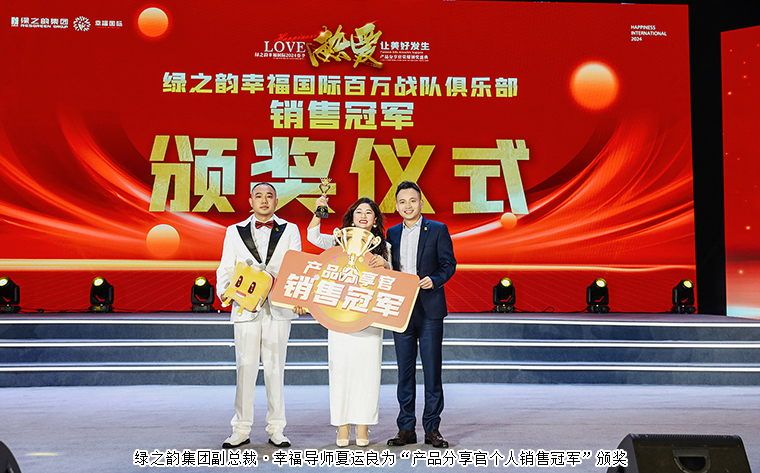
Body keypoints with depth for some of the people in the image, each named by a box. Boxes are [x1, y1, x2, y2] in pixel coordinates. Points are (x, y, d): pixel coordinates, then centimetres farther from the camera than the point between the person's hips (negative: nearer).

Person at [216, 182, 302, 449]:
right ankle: (241, 431, 8)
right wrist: (224, 292, -10)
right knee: (245, 369, 0)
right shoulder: (235, 231, 13)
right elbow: (225, 269, 9)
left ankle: (276, 430, 11)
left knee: (275, 369, 4)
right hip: (246, 308, 0)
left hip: (278, 308, 0)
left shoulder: (290, 231, 12)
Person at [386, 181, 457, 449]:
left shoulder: (438, 230, 3)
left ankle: (432, 428, 8)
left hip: (430, 309, -3)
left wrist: (434, 280, -19)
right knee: (404, 371, 6)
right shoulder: (392, 233, 14)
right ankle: (406, 429, 12)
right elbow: (389, 269, 15)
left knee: (432, 370, 0)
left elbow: (448, 263, -1)